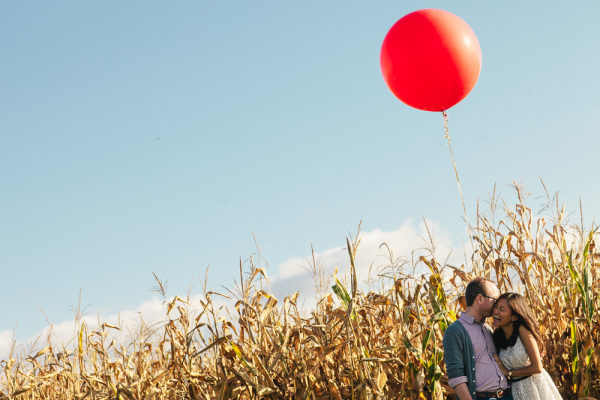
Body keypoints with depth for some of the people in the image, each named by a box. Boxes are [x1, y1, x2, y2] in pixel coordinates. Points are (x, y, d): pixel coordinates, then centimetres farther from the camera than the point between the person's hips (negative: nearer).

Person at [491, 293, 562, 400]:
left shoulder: (523, 330, -19)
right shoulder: (497, 335, -3)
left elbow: (537, 368, -19)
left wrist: (509, 372, -11)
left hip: (535, 386, -5)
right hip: (516, 390, 5)